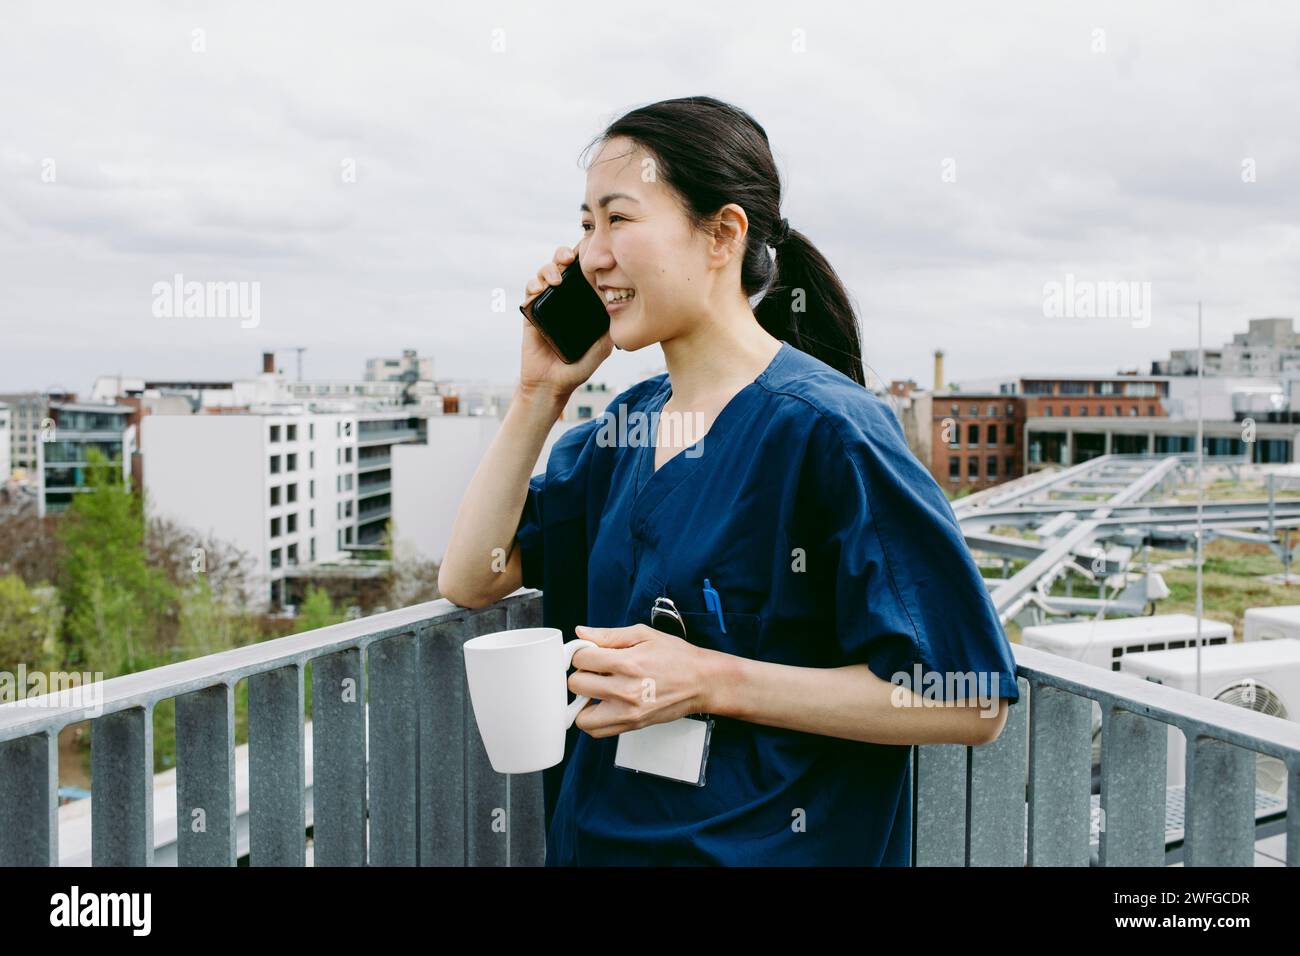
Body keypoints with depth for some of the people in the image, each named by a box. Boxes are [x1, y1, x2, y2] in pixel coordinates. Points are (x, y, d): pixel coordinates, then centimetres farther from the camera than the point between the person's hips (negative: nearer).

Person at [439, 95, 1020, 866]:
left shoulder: (825, 428, -20)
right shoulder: (626, 425, 3)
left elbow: (974, 701, -21)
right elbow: (471, 579, 1)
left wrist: (712, 683, -25)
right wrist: (541, 392, -6)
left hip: (764, 845, -7)